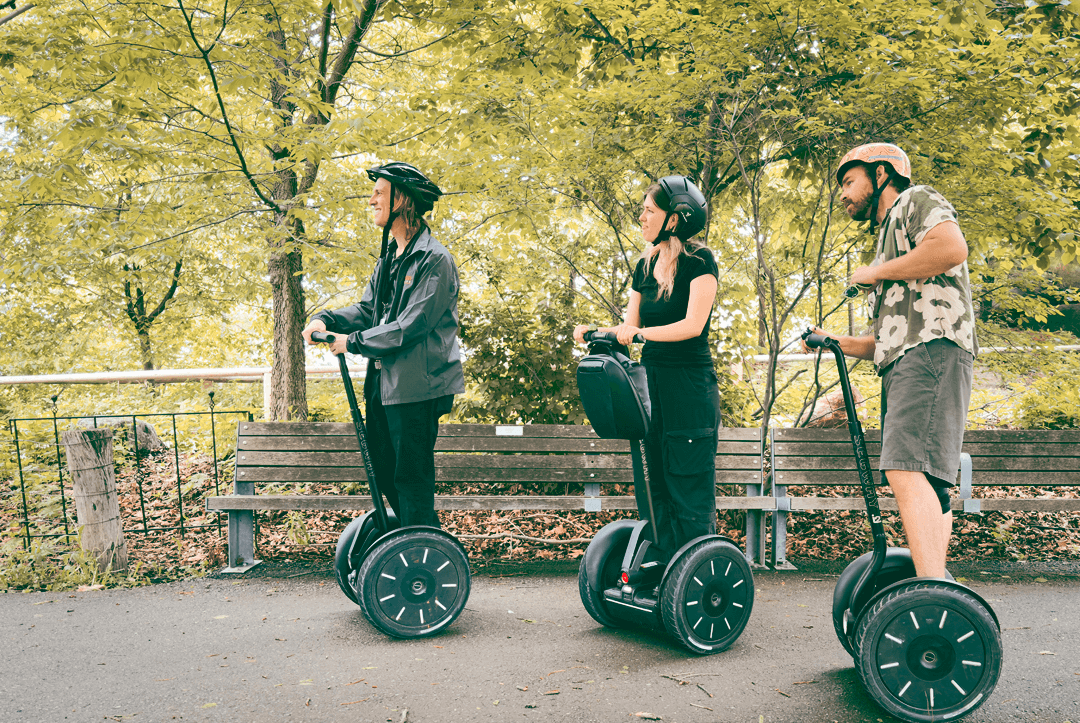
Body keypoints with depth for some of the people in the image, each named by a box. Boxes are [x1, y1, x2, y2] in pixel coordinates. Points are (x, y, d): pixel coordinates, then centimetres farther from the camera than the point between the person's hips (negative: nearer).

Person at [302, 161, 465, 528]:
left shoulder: (434, 260, -14)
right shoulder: (389, 258, 16)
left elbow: (410, 326, -19)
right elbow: (368, 309, 17)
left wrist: (353, 342, -14)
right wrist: (327, 319, -1)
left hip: (416, 388, -9)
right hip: (384, 384, 9)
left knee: (412, 478, -4)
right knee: (385, 474, 16)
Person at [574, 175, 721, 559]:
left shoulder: (699, 260, -8)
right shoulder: (645, 265, 12)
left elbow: (693, 324, -18)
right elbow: (630, 327, 11)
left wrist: (641, 332, -28)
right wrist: (595, 330, -7)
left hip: (689, 386, -7)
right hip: (649, 380, 7)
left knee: (689, 489, -3)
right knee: (650, 486, 9)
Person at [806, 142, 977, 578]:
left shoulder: (916, 200, 7)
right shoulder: (889, 234, 34)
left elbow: (952, 248, -18)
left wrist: (876, 272, -7)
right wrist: (836, 343, 18)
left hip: (933, 351, -10)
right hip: (902, 364, 10)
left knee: (907, 470, -23)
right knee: (925, 483, 7)